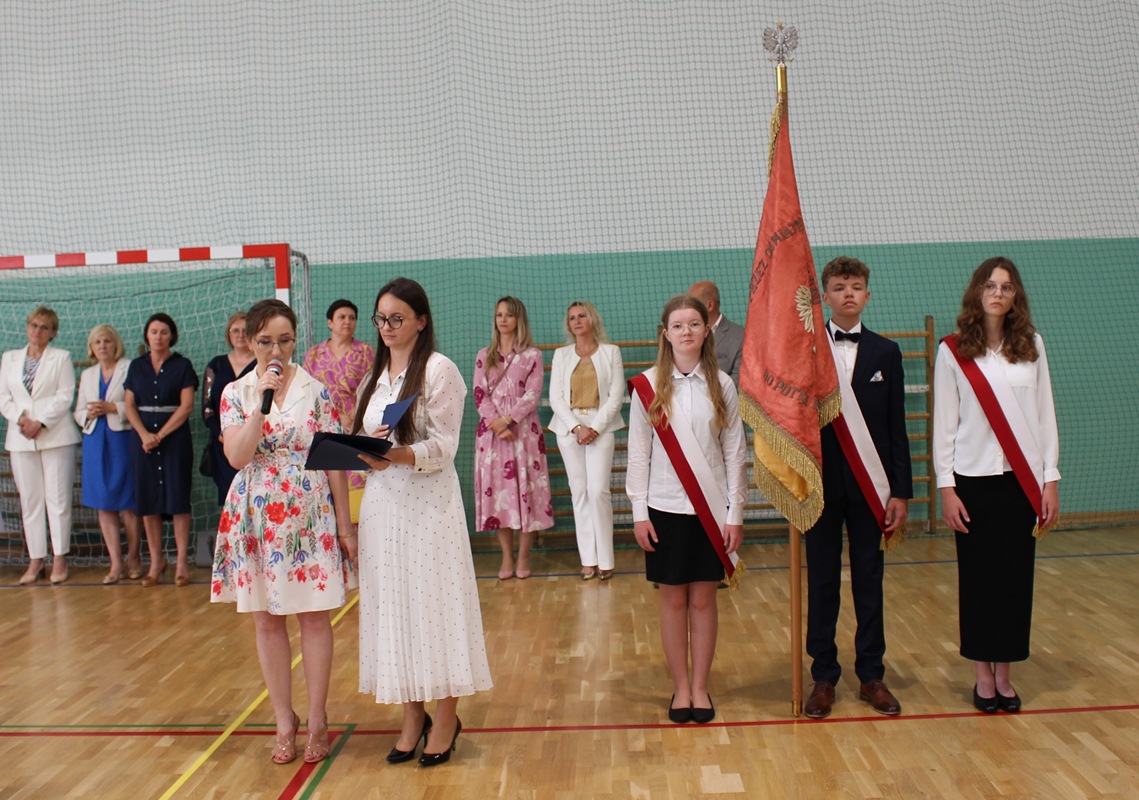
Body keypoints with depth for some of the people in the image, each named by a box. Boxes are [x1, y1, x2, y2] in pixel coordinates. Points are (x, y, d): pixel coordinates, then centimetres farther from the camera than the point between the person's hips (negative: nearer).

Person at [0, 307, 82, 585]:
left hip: (55, 437, -3)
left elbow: (65, 396, -4)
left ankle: (60, 559, 4)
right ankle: (35, 560, 9)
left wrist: (40, 423, -13)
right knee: (30, 501, 4)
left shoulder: (61, 358, 5)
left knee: (58, 499, -3)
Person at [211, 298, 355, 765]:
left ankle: (317, 719, 15)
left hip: (310, 517, -1)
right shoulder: (236, 394, 2)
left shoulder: (316, 392, -1)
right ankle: (284, 719, 22)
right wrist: (261, 404, -16)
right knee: (267, 620, 8)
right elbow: (237, 457, -10)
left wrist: (344, 524, -2)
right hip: (257, 521, 2)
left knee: (314, 617, 2)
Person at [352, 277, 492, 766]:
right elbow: (365, 438, 16)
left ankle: (446, 718, 13)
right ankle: (413, 716, 21)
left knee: (434, 603, 0)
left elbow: (443, 446, -13)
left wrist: (399, 455, -29)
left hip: (428, 503, -6)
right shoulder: (376, 374, 15)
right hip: (381, 502, 6)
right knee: (392, 606, 9)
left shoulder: (439, 370, -6)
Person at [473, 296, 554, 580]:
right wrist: (495, 424, -11)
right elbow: (480, 395, 4)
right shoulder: (484, 356, 12)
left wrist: (507, 420, -15)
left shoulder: (532, 355, 3)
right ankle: (507, 557, 10)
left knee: (525, 489, -2)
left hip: (524, 430, -2)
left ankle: (523, 557, 7)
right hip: (491, 431, 3)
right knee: (497, 490, 2)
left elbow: (533, 395, -5)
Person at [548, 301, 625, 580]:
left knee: (598, 490, -11)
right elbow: (555, 397, 4)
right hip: (568, 427, 2)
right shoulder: (561, 354, 11)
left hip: (601, 426, -2)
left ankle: (605, 559, -2)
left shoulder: (611, 351, 6)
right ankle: (588, 559, 6)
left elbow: (616, 395, 0)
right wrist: (576, 427, -9)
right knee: (579, 492, 2)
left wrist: (596, 427, -11)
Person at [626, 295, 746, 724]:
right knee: (673, 600, 7)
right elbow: (638, 453, 0)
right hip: (665, 508, 0)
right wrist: (639, 512, -4)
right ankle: (680, 688, 20)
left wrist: (735, 513, -1)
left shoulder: (722, 385, 1)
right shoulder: (648, 386, -2)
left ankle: (700, 687, 20)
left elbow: (734, 452, 2)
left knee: (703, 599, 7)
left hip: (711, 509, 1)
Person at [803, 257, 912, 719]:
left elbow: (896, 427, 4)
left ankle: (871, 676, 20)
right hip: (820, 484, -1)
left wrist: (901, 491, 0)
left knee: (869, 581, 9)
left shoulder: (886, 352, 6)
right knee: (821, 582, 7)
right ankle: (824, 677, 18)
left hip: (869, 484, 2)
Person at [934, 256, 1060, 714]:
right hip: (974, 479, -2)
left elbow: (1045, 415, 6)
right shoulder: (953, 352, -2)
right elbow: (943, 424, -2)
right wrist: (946, 488, -6)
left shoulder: (1032, 347, 6)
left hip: (1023, 479, 2)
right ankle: (983, 676, 17)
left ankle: (1004, 675, 18)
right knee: (978, 577, 5)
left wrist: (1050, 480, 1)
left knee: (1016, 576, 6)